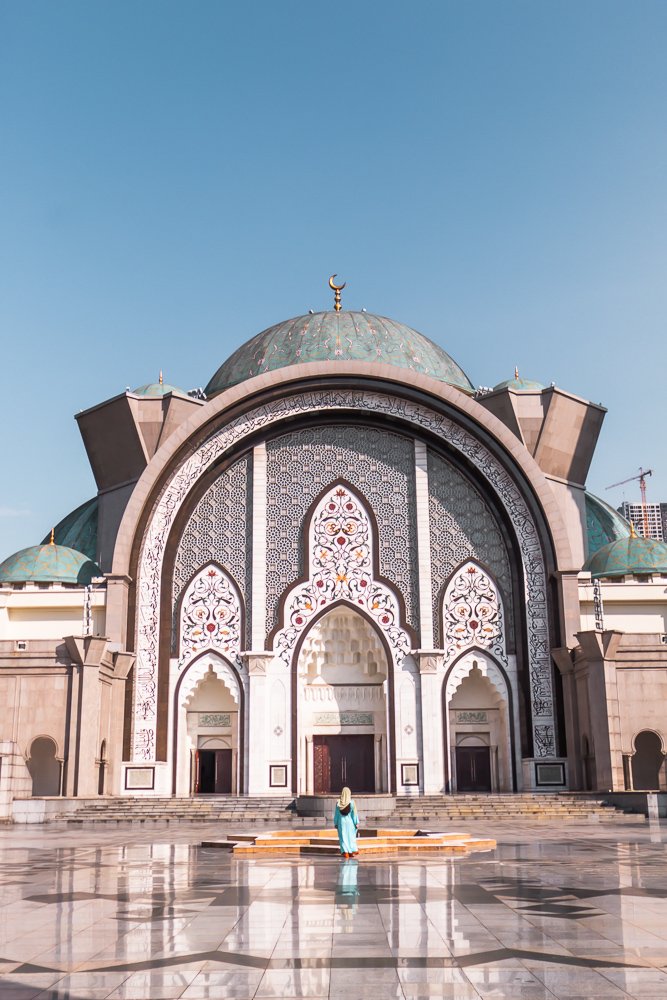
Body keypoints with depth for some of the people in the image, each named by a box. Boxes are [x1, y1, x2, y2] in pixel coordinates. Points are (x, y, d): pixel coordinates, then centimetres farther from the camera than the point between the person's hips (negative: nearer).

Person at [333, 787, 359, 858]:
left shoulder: (338, 803, -6)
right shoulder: (351, 803, -10)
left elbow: (336, 813, -1)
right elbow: (354, 813, -8)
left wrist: (335, 823, 7)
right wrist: (356, 823, -2)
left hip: (341, 822, 0)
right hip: (350, 822, 0)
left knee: (343, 837, 7)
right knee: (351, 836, 11)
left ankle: (345, 852, 1)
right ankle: (352, 851, 12)